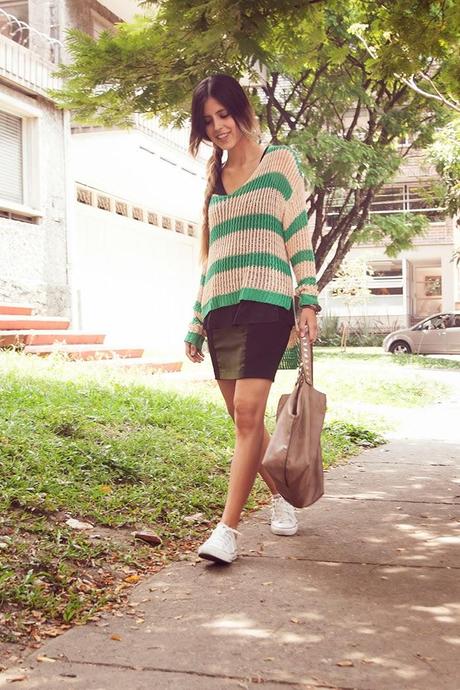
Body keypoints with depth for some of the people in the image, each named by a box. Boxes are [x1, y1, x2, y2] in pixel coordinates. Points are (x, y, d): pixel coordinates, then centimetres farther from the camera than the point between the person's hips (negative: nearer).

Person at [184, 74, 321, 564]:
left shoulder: (279, 161, 7)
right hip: (220, 311, 6)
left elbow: (299, 235, 1)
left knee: (248, 411, -17)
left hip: (264, 303, -5)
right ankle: (279, 499, 25)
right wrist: (196, 323, 17)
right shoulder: (214, 179, 20)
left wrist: (308, 301, -9)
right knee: (244, 418, 6)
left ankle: (228, 529, -16)